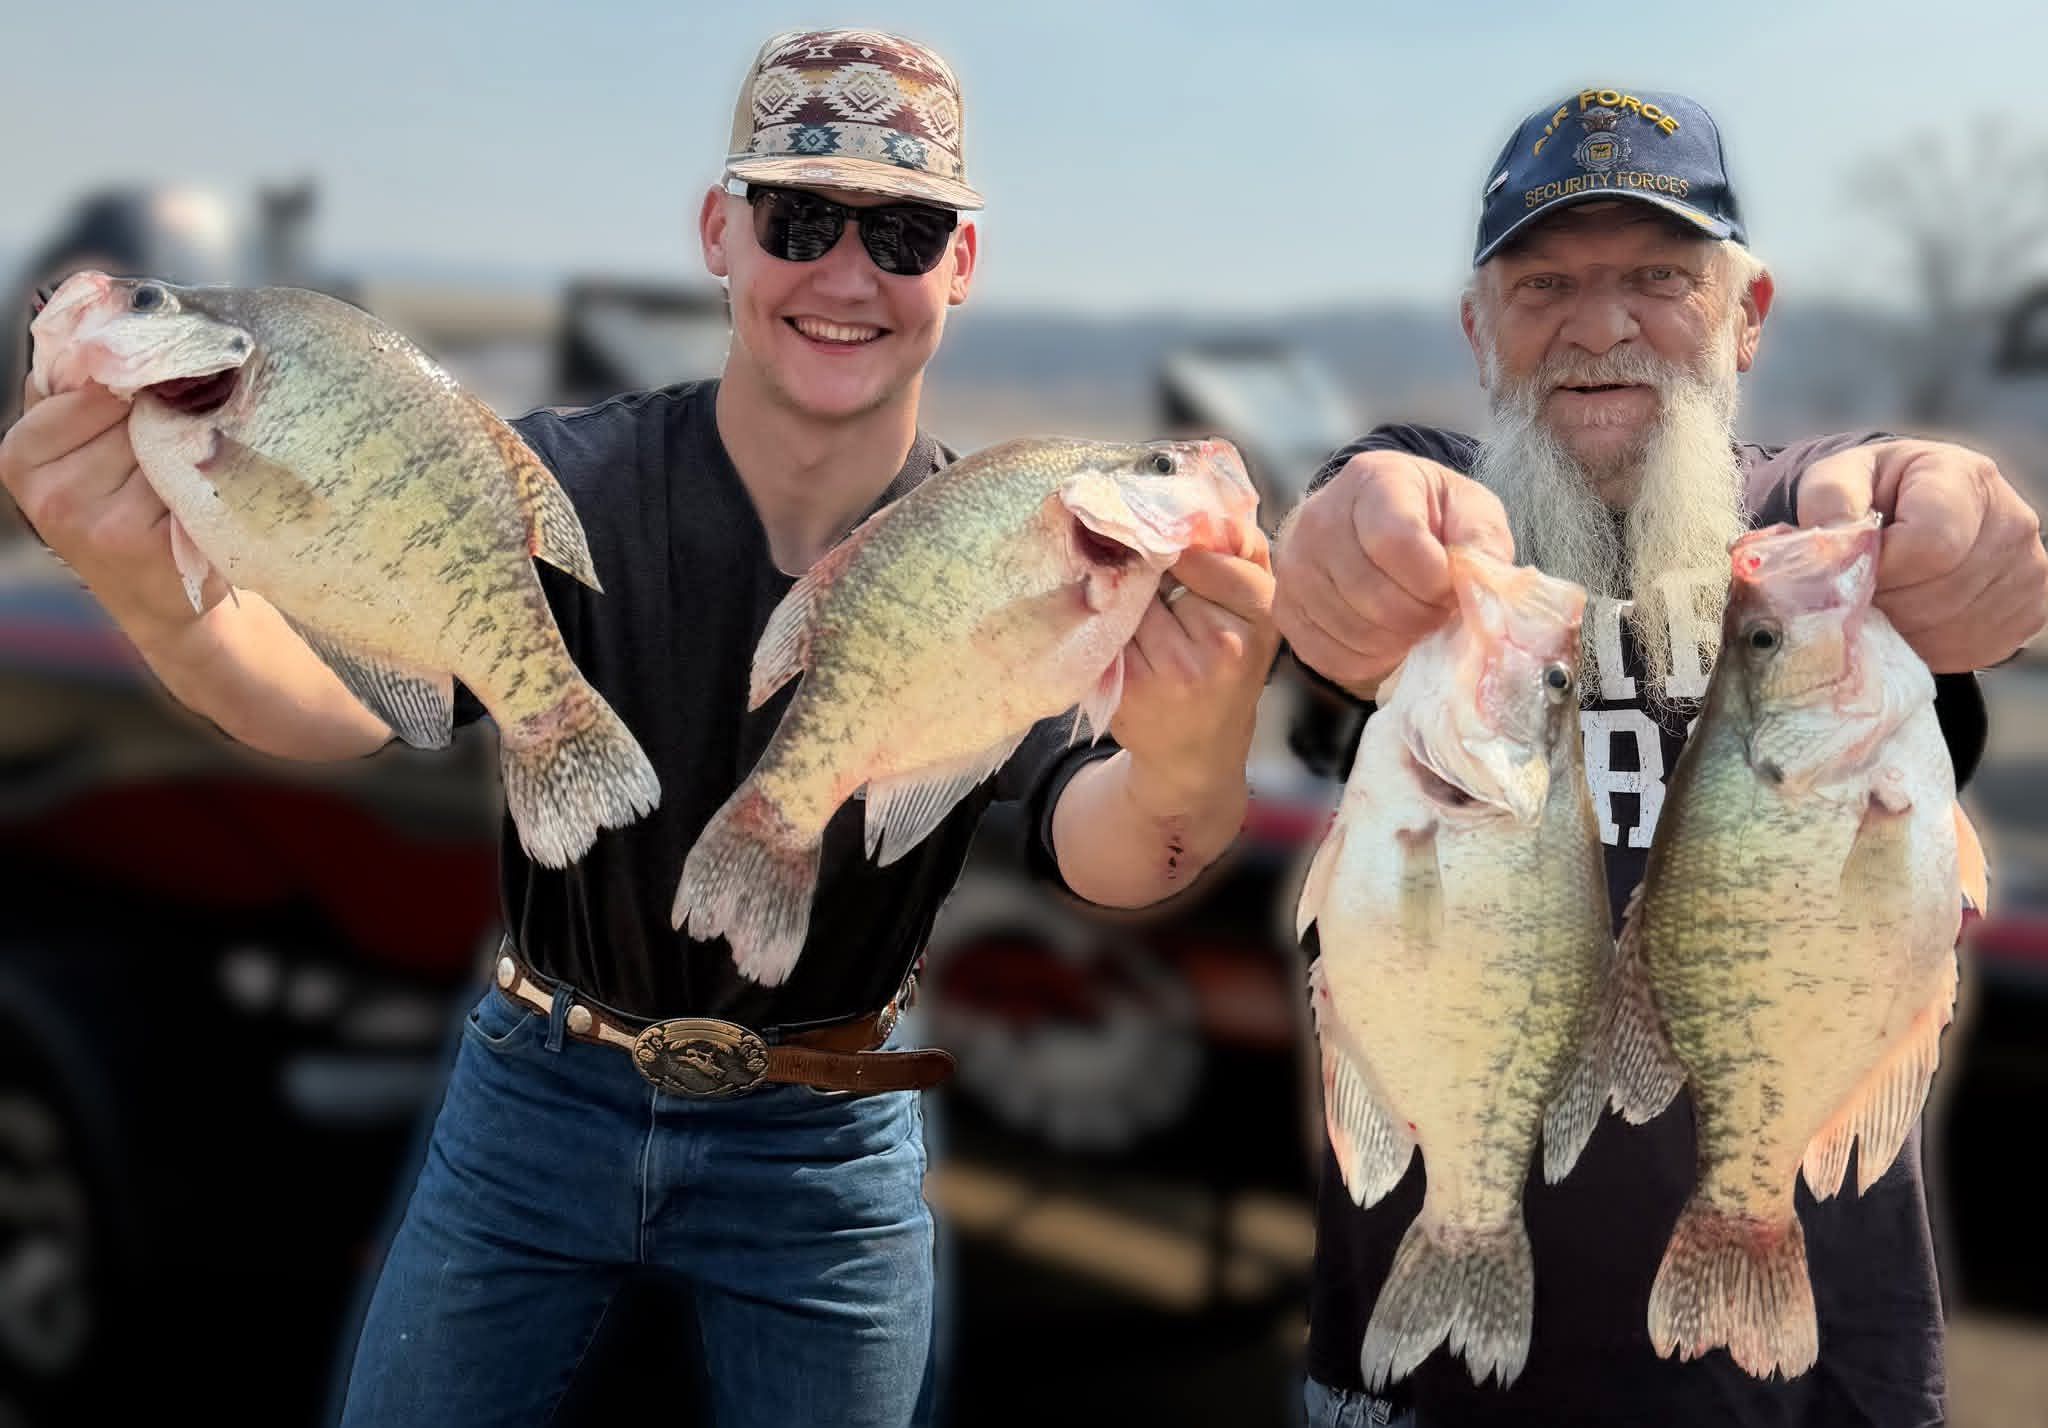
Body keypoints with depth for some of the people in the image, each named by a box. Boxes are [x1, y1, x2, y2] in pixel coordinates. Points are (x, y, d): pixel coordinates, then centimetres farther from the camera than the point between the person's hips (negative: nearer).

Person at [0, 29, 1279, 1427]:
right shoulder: (565, 485, -15)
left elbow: (1098, 850, -31)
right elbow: (357, 695, -32)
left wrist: (1183, 780, -57)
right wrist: (165, 598, -55)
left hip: (825, 1146, 0)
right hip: (541, 1098, 1)